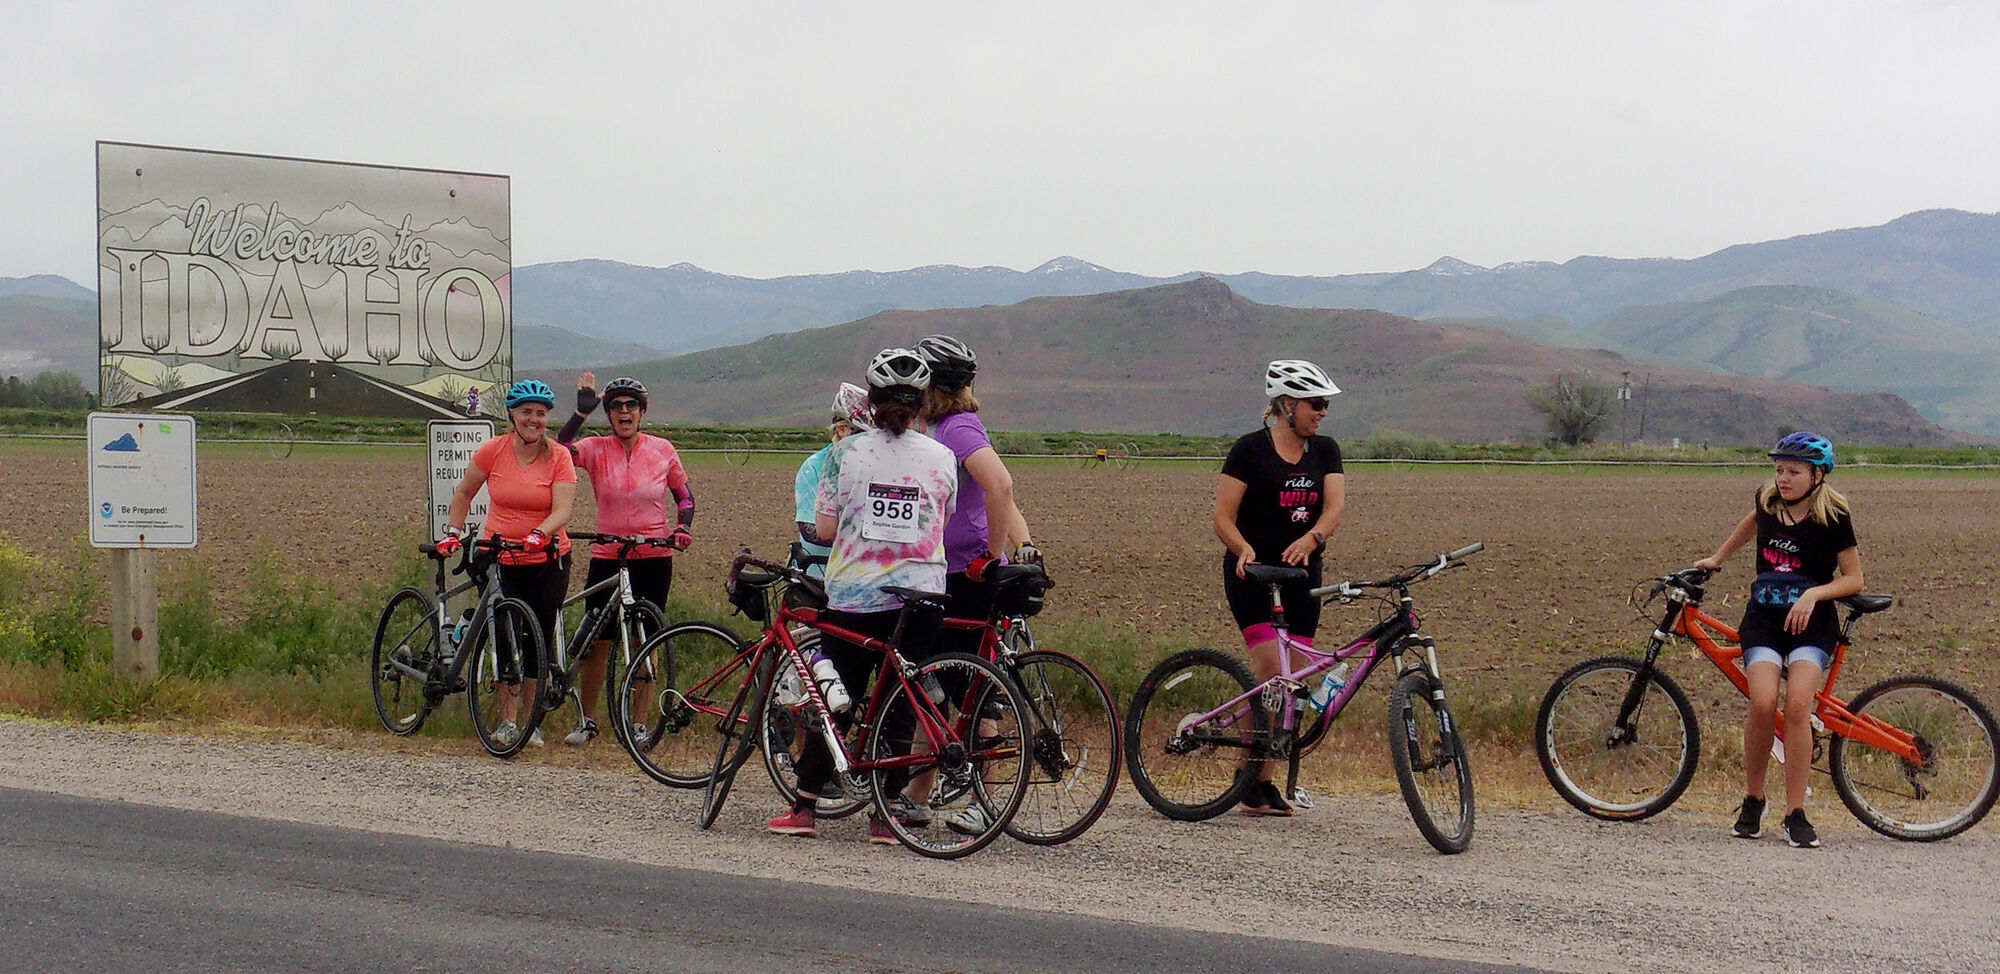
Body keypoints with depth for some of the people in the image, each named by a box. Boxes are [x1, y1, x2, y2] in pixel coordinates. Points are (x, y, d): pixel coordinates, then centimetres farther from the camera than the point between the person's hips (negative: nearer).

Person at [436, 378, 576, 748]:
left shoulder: (559, 458, -5)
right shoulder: (493, 451, -2)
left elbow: (562, 509, -15)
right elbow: (463, 493, 11)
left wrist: (539, 534, -33)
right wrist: (452, 533, 2)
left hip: (547, 561, 0)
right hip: (499, 559, 0)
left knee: (539, 641, 3)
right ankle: (507, 722, -3)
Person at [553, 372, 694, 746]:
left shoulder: (661, 450, 1)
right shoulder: (596, 450, -1)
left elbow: (684, 495, 11)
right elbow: (560, 449, -20)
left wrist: (683, 527, -7)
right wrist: (582, 411, -28)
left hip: (654, 558, 0)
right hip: (607, 557, 0)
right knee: (597, 641, 1)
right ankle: (586, 721, 13)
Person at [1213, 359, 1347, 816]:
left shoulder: (1324, 450, 9)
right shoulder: (1250, 449, -6)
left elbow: (1336, 503, -5)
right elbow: (1223, 518, -7)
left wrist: (1311, 538, -25)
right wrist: (1244, 550, -26)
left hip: (1301, 574, 5)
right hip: (1252, 574, -5)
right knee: (1270, 670, -16)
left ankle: (1266, 781, 9)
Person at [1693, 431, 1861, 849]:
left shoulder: (1833, 518, -7)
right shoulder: (1767, 502, 4)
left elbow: (1853, 580, -2)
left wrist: (1814, 594, -17)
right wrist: (1716, 558, 32)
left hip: (1811, 624, -2)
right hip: (1763, 619, 2)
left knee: (1797, 705, -24)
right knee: (1763, 704, -21)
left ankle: (1795, 814, -15)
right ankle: (1752, 801, -1)